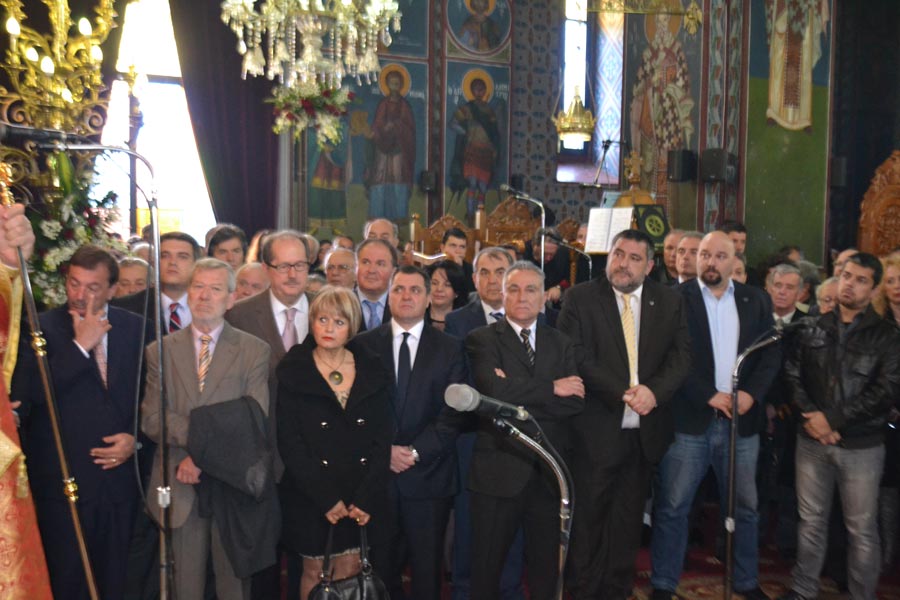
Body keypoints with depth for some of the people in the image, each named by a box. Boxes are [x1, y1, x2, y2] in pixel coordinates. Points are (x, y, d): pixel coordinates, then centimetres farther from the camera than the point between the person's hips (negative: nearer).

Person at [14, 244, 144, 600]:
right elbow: (26, 392, -18)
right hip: (63, 481, -2)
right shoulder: (43, 327, -4)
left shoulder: (133, 327, 5)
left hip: (119, 475, 2)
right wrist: (80, 345, -19)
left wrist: (135, 437, -3)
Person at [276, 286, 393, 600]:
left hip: (362, 500, 2)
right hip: (311, 498, -1)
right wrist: (326, 498, -13)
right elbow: (290, 443, -8)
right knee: (315, 573, 10)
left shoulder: (373, 372, 3)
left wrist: (367, 497, -9)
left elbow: (383, 439, 1)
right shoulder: (292, 372, -3)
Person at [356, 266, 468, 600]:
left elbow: (454, 413, -3)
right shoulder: (364, 345, 5)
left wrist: (416, 452, -12)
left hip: (428, 475, 0)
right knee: (379, 566, 9)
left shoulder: (450, 349, 4)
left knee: (427, 569, 9)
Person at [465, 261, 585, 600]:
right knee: (488, 566, 10)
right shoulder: (482, 340, -3)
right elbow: (496, 390, -22)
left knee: (547, 566, 16)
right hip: (499, 469, -3)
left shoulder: (560, 343, 9)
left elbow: (575, 402, -6)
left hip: (550, 471, 4)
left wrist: (519, 395, -16)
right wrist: (552, 388, -12)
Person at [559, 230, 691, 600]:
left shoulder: (670, 302, 7)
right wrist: (622, 393, -21)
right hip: (598, 430, -3)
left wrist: (654, 390, -18)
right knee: (588, 517, 7)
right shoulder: (581, 298, -4)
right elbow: (578, 358, -12)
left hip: (646, 430, 3)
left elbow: (681, 355, 0)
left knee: (627, 520, 15)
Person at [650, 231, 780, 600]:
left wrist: (751, 393, -10)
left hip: (741, 419, 4)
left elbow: (771, 354, 6)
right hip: (689, 420, -3)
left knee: (745, 507, 15)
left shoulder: (756, 301, 9)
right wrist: (709, 396, -15)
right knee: (672, 508, 2)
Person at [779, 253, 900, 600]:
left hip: (861, 445, -2)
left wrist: (833, 418, -14)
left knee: (862, 529, 6)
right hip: (812, 439, 3)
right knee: (811, 520, 13)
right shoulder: (813, 329, 7)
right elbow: (793, 373, 5)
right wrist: (811, 415, -10)